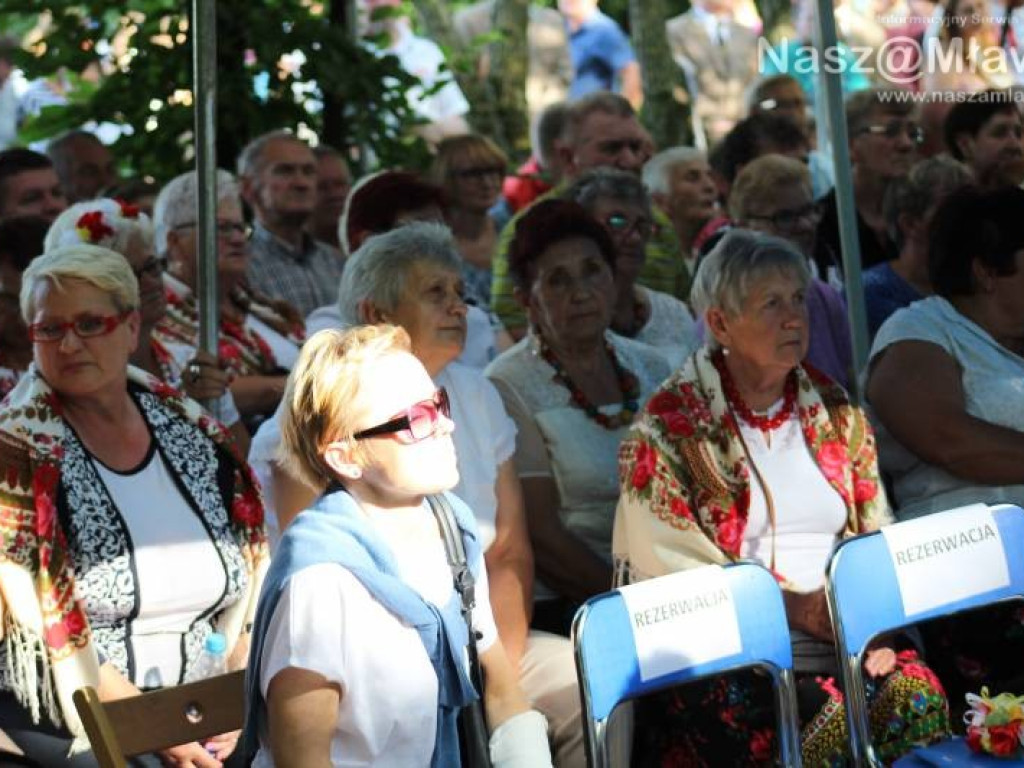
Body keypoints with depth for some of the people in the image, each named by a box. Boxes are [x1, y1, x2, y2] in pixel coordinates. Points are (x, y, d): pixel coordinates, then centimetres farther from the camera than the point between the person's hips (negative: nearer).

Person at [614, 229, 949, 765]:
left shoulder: (835, 412, 16)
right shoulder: (668, 426, -1)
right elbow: (670, 567, -8)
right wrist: (798, 606, -15)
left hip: (841, 648, 5)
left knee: (919, 700, -26)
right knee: (832, 725, -32)